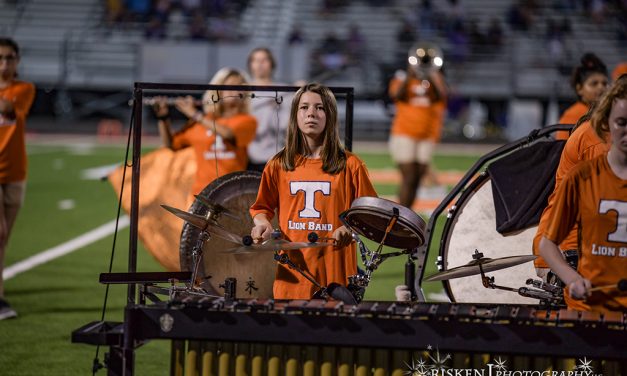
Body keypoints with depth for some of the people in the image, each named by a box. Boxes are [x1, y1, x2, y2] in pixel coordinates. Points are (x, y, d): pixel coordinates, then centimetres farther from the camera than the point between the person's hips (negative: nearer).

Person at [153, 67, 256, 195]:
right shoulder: (201, 121, 14)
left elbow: (227, 133, -16)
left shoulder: (247, 121, 4)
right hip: (202, 190, 2)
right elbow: (171, 144, 17)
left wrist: (194, 114, -12)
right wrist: (163, 118, 2)